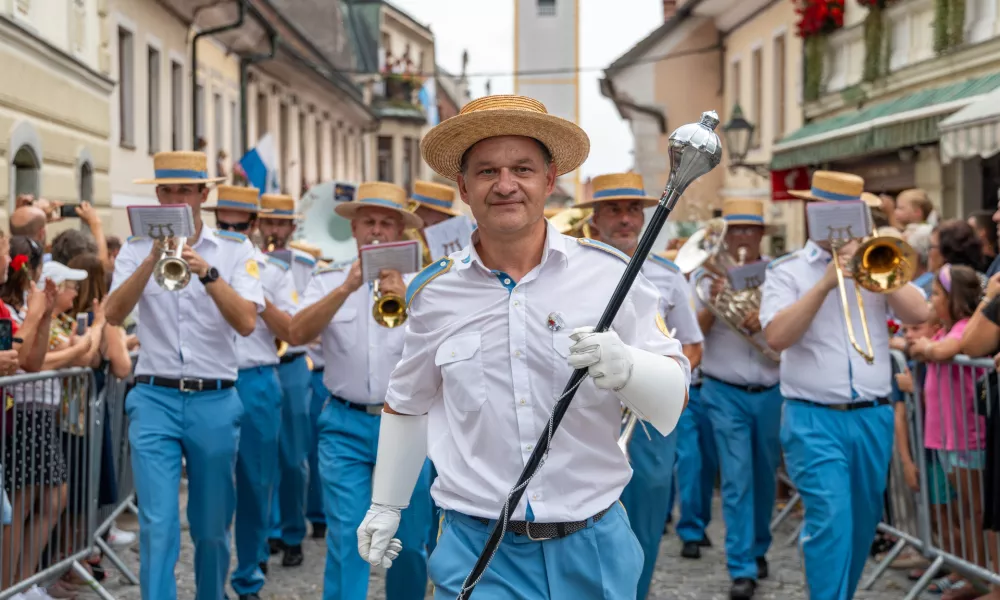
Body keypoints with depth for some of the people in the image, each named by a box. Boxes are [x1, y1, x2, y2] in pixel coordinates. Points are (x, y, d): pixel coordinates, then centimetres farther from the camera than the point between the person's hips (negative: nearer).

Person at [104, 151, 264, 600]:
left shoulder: (235, 250, 3)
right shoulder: (137, 248, 6)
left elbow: (246, 322, -11)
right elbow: (113, 314, -9)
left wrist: (207, 272, -23)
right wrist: (153, 259, -19)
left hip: (215, 400, 0)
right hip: (155, 399, 0)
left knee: (212, 525, 10)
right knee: (158, 524, -9)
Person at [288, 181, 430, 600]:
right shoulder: (329, 281, 6)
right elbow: (298, 333, -11)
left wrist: (405, 300, -28)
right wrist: (346, 288, -22)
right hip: (346, 425, 0)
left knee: (409, 542, 8)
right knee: (346, 540, -6)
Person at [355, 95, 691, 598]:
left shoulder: (609, 273, -4)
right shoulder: (433, 292, 2)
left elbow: (674, 400, -6)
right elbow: (406, 406, 17)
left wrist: (624, 366, -26)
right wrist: (385, 507, 22)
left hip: (592, 548, 0)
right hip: (477, 551, 0)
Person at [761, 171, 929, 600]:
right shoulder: (787, 271, 3)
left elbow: (919, 314, -3)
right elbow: (776, 337, -13)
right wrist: (826, 283, -17)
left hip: (873, 417, 4)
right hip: (814, 419, -4)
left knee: (861, 523, 13)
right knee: (830, 520, -16)